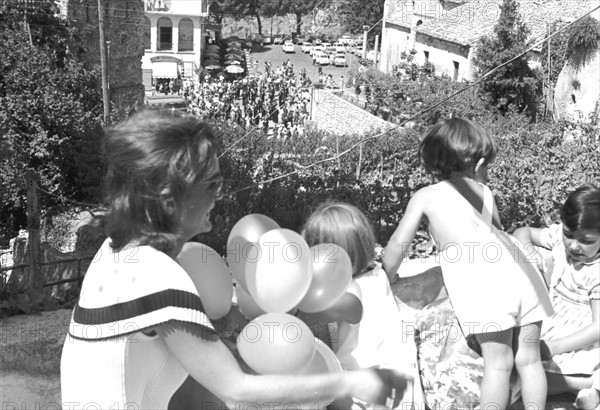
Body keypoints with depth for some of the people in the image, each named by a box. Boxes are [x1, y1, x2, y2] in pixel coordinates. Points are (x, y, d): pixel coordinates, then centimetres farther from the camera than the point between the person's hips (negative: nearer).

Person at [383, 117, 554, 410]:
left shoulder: (425, 196, 13)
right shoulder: (484, 191, 23)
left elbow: (399, 243, 10)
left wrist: (388, 276, 23)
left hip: (480, 279, -3)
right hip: (519, 269, 4)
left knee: (498, 363, 1)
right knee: (529, 359, 13)